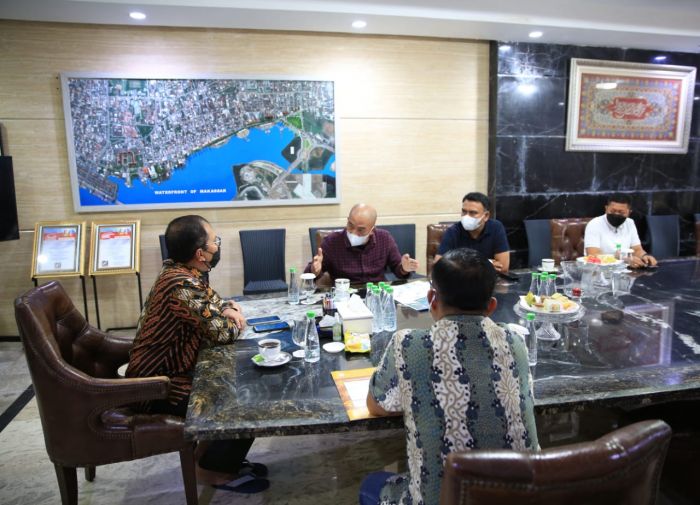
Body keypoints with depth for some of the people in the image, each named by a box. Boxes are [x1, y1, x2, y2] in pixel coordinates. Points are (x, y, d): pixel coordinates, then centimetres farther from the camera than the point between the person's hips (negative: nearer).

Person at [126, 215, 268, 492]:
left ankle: (218, 453, 24)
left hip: (168, 370, 10)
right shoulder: (182, 285, -29)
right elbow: (222, 332, -28)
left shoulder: (182, 272, 2)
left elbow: (211, 302, 18)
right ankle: (213, 468, 11)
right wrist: (235, 321, -5)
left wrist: (227, 308, -5)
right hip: (161, 386, -10)